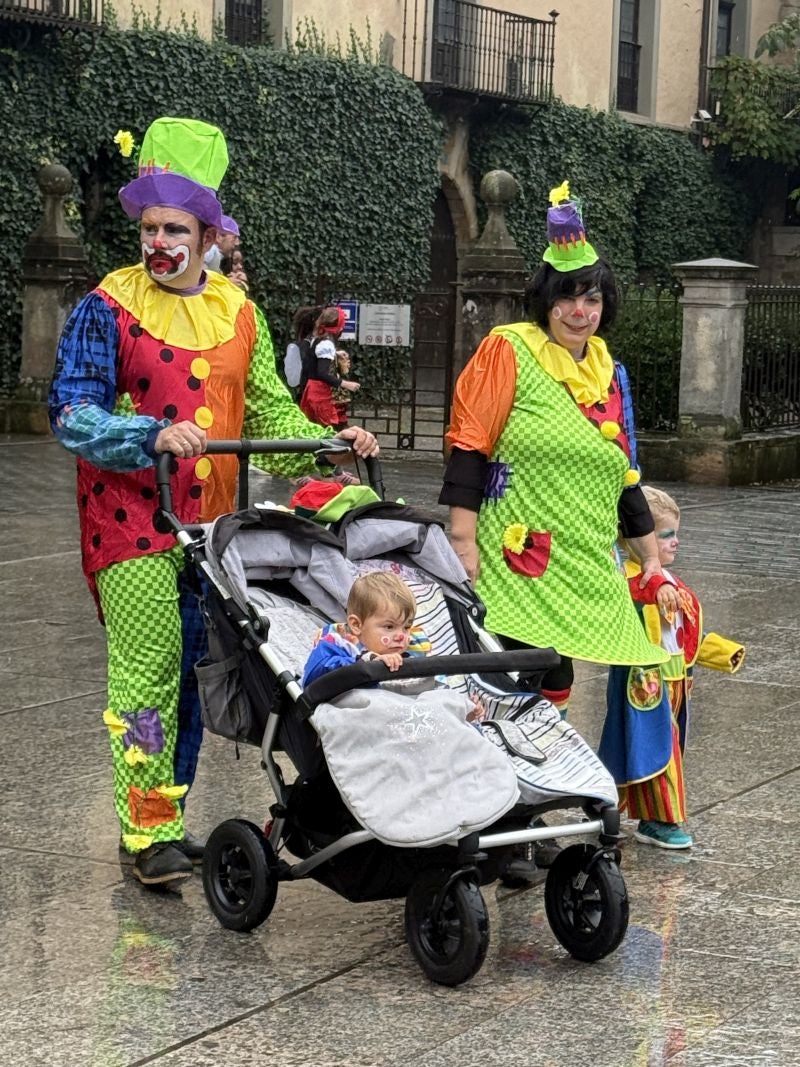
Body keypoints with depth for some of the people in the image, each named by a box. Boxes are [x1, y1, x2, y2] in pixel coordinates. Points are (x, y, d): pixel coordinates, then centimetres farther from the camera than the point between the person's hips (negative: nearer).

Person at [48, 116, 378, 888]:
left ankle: (164, 822, 22)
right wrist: (156, 434, -27)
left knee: (189, 671, 10)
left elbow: (267, 410, 16)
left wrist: (328, 443, 1)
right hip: (129, 516, -5)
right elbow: (72, 413, -13)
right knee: (148, 666, -10)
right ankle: (148, 832, -4)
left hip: (209, 520, 5)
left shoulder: (237, 311, 11)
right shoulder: (108, 308, -5)